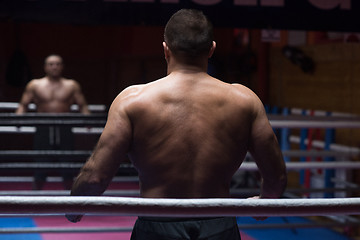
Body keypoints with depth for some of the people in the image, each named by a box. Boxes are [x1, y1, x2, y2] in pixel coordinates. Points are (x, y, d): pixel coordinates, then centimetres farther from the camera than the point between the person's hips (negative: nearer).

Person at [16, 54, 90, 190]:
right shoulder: (35, 85, 10)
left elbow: (82, 105, 10)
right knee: (40, 169, -3)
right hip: (43, 130, -1)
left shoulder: (72, 86, 11)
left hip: (64, 131, 1)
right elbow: (23, 105, 8)